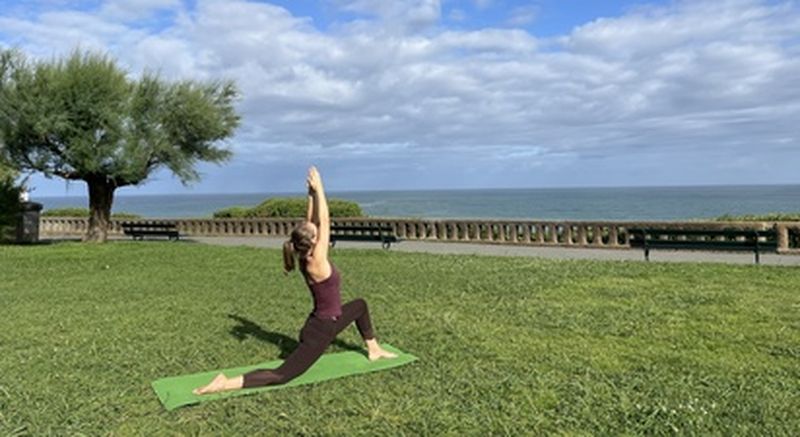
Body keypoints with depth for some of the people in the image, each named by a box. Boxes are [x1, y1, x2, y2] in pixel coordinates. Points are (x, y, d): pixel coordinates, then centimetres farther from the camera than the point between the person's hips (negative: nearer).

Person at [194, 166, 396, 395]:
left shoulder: (305, 259, -2)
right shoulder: (316, 262, -24)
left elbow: (311, 223, 5)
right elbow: (324, 221, -22)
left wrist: (312, 195, 1)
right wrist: (318, 189, -16)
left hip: (328, 321, 10)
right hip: (321, 331, -10)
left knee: (360, 305, 29)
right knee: (280, 375, -11)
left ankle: (373, 350, 40)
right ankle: (226, 383, -17)